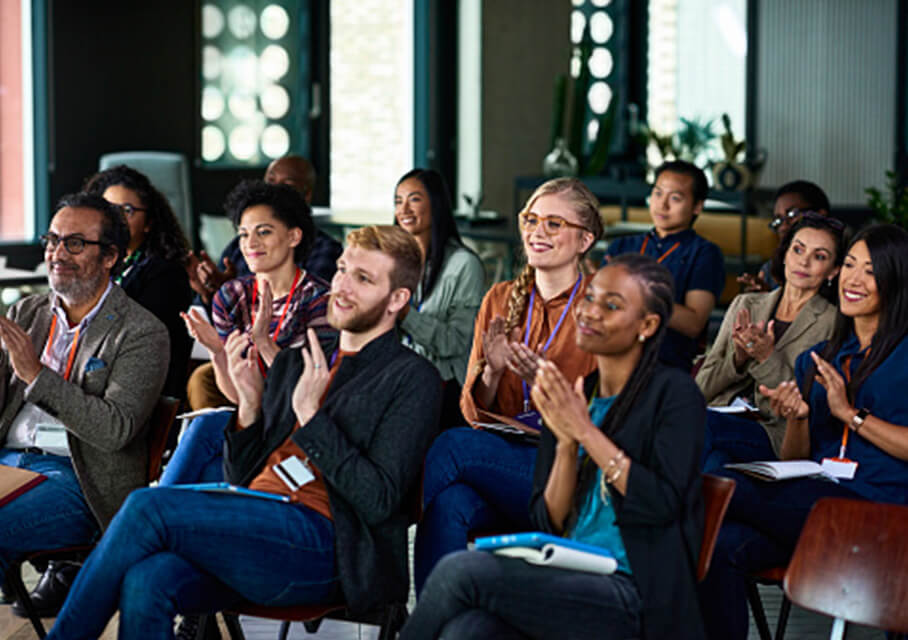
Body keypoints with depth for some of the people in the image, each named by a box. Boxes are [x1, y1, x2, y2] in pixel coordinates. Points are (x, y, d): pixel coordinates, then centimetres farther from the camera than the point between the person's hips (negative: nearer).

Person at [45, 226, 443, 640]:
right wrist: (250, 404, 5)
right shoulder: (293, 363, 25)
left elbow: (379, 501, -8)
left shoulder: (411, 379, 4)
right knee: (145, 580, -28)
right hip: (249, 533, 6)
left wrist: (311, 415, -12)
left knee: (150, 506, -23)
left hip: (320, 539, -6)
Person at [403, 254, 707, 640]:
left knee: (461, 570, -23)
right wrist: (567, 444, -6)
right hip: (570, 584, 5)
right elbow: (548, 524, 10)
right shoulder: (568, 398, 16)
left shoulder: (673, 392, 0)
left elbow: (663, 505, -13)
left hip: (637, 597, -5)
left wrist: (586, 431, -13)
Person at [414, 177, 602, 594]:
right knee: (450, 504, -33)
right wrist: (492, 372, -8)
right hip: (501, 457, 4)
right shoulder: (501, 300, 15)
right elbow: (475, 414, 14)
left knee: (453, 444, -30)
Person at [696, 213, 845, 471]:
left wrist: (767, 360, -12)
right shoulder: (745, 305, 19)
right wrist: (738, 358, -5)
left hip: (777, 433, -3)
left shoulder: (832, 324, 5)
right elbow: (703, 387, 15)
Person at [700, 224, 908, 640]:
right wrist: (796, 418, 0)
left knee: (719, 486, -26)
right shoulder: (815, 361, 23)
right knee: (723, 547, -27)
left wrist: (850, 413, -9)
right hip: (808, 504, 5)